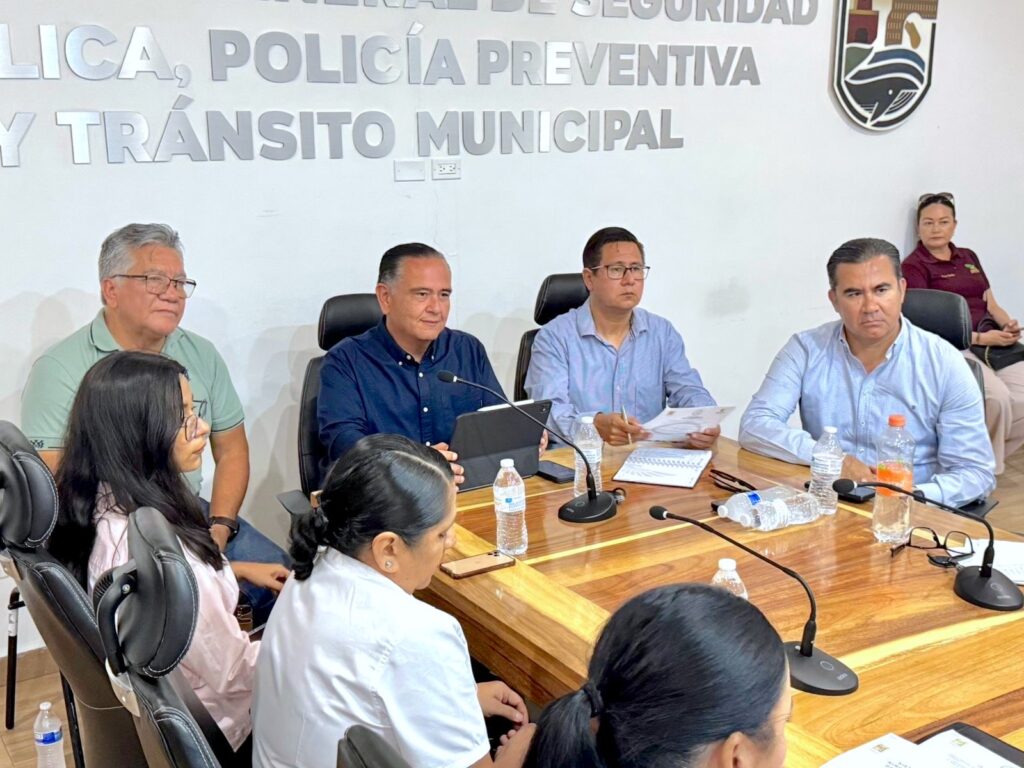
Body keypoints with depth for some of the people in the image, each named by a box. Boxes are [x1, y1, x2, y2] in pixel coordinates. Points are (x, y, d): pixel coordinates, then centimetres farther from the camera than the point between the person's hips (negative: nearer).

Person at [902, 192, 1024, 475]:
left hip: (995, 346, 6)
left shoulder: (969, 258, 23)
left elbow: (991, 305, 24)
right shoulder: (914, 266, 2)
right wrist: (979, 338, -15)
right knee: (997, 396, -31)